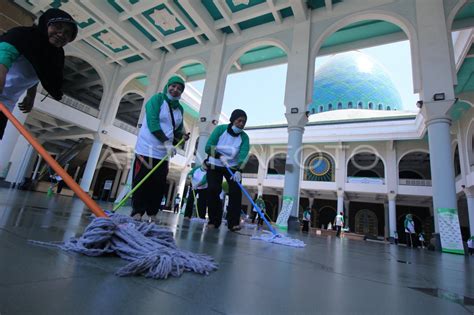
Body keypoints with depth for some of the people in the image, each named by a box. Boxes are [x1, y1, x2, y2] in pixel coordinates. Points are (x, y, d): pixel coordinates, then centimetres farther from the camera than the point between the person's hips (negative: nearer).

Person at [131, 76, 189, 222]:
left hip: (163, 152, 5)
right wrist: (167, 142, -24)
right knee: (141, 182, -4)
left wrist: (181, 136, -3)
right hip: (147, 148, -5)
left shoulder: (179, 108, 14)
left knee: (159, 185, 3)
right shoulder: (157, 99, -4)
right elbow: (153, 123, -17)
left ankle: (152, 213, 12)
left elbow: (178, 129, 20)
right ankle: (137, 212, 6)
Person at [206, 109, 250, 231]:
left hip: (233, 167, 1)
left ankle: (233, 222, -9)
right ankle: (213, 221, 1)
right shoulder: (220, 129, -16)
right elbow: (208, 147, -22)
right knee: (213, 190, -13)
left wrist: (238, 170, -44)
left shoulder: (244, 137, -13)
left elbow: (243, 155, -27)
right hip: (215, 165, -1)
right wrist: (219, 156, -38)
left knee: (236, 191, -14)